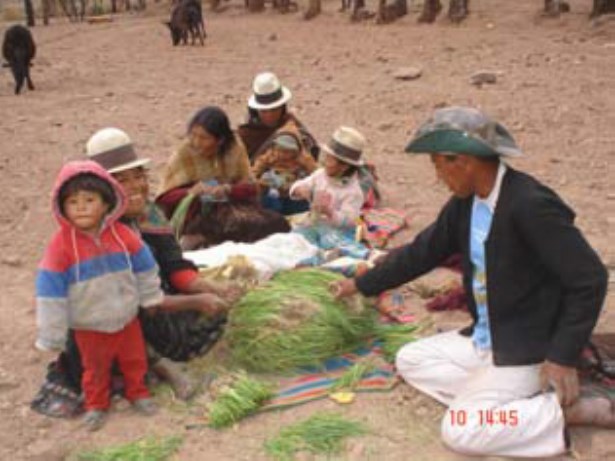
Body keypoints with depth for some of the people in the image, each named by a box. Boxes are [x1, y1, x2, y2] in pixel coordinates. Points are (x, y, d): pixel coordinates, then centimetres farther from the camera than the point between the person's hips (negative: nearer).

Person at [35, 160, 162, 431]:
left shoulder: (121, 234, -15)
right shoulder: (60, 245, -23)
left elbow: (144, 268, 1)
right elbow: (51, 292, -18)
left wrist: (150, 298, 11)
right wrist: (52, 334, -15)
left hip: (126, 318, 2)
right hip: (89, 326, -2)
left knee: (135, 360, 20)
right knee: (95, 368, 19)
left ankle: (137, 393, 45)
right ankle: (96, 404, 42)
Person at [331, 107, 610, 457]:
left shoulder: (531, 205, -25)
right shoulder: (465, 203, 0)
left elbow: (589, 280, -22)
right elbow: (420, 253, 12)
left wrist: (563, 357, -21)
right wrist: (361, 284, 17)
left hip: (528, 349, -8)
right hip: (483, 340, 9)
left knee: (460, 431, -18)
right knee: (410, 360, 9)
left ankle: (569, 409, -6)